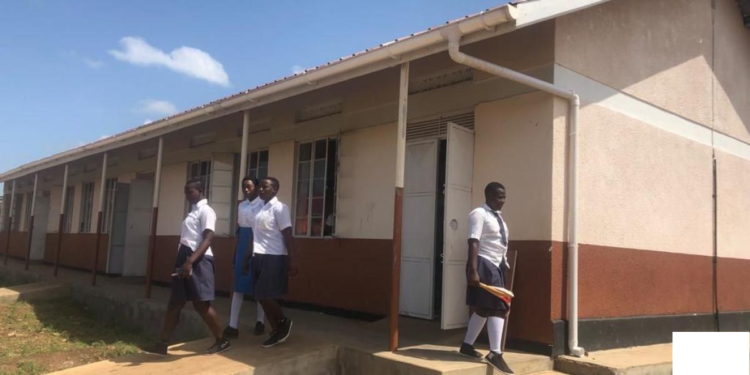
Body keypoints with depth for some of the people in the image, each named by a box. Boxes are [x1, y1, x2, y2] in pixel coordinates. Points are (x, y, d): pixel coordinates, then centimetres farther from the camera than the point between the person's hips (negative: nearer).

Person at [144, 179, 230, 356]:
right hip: (185, 258, 9)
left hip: (198, 260, -9)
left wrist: (190, 261, -28)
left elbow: (208, 239, -19)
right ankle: (162, 344, 15)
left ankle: (222, 341, 7)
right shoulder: (193, 212, 20)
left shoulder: (205, 211, -8)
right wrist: (183, 261, 18)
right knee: (175, 303, 9)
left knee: (201, 303, -6)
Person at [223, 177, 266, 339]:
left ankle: (260, 321, 19)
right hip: (243, 246, 6)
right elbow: (239, 230, 17)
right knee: (238, 285, 2)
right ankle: (233, 326, 2)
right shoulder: (241, 206, 13)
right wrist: (236, 252, 17)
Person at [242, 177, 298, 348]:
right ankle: (276, 332, 18)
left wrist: (292, 260, -18)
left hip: (274, 258, -8)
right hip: (259, 257, 8)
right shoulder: (260, 209, 15)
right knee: (262, 297, 8)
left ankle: (284, 322, 14)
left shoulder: (279, 208, -8)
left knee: (266, 296, -9)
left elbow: (288, 236, -12)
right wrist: (247, 259, 21)